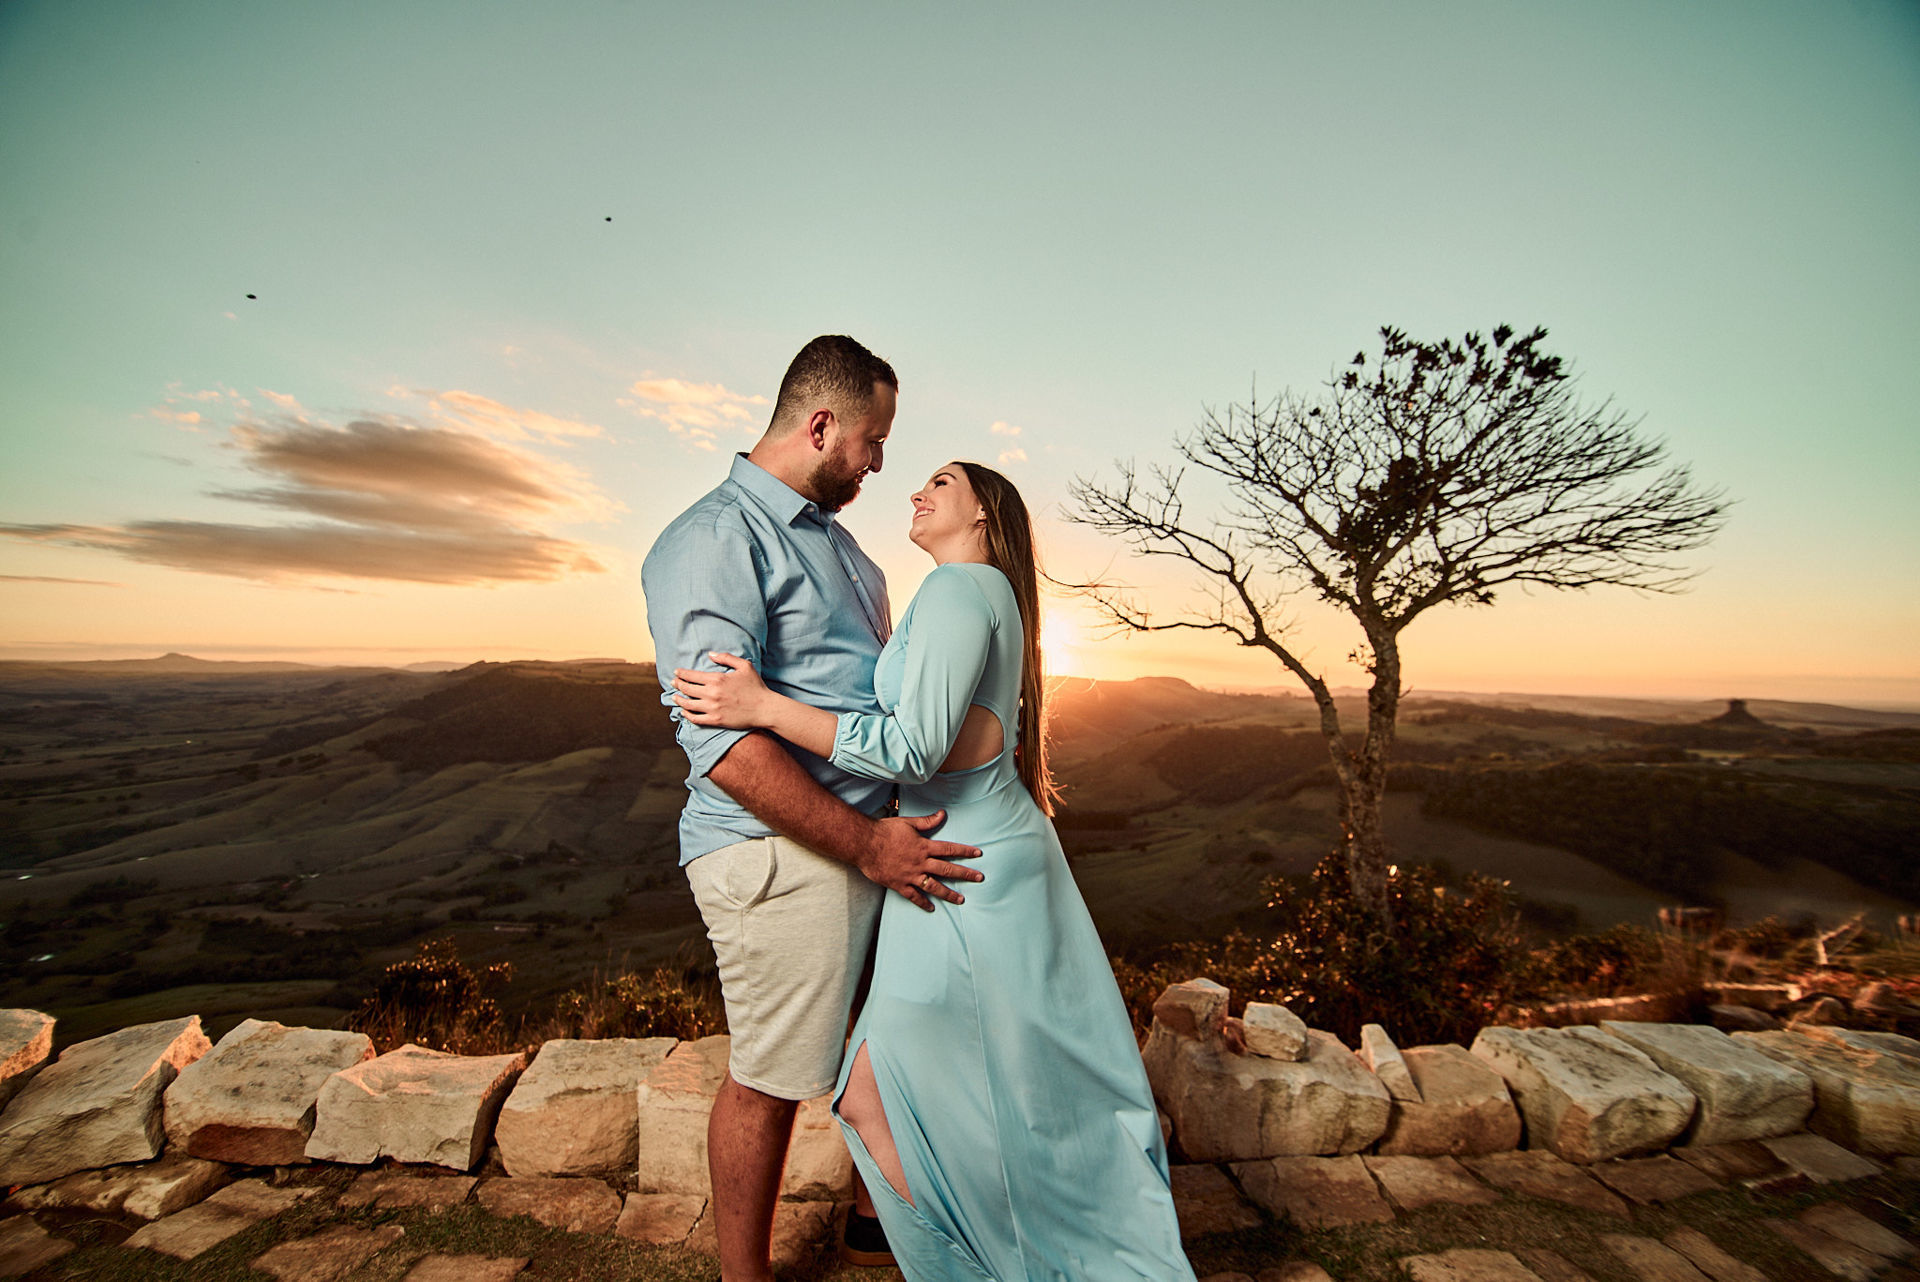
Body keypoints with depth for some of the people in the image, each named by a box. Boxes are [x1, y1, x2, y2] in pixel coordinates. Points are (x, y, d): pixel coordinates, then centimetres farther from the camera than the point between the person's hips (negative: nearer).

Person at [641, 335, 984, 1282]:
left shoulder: (830, 535, 17)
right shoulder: (713, 540, -14)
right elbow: (722, 741, -23)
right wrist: (868, 846, -21)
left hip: (875, 833, 9)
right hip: (783, 853, -9)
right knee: (769, 1081, 9)